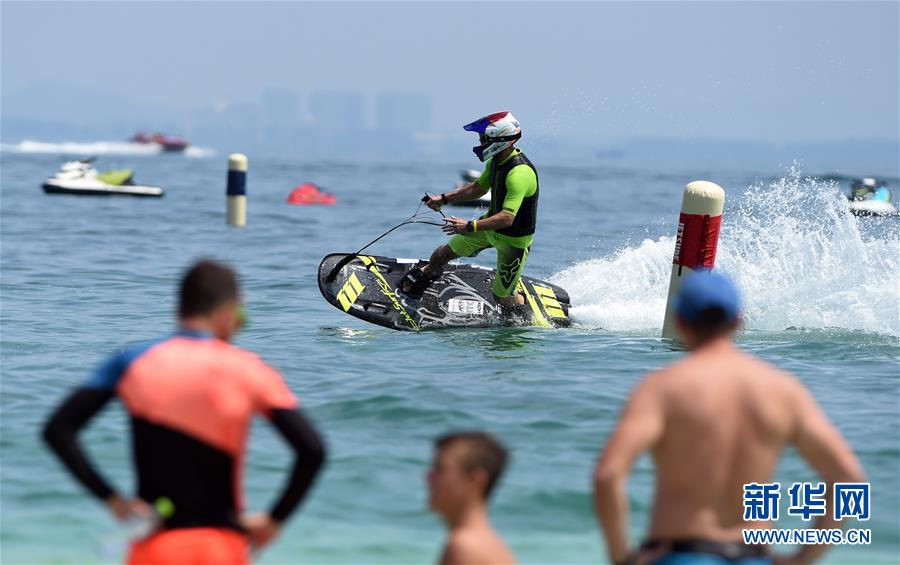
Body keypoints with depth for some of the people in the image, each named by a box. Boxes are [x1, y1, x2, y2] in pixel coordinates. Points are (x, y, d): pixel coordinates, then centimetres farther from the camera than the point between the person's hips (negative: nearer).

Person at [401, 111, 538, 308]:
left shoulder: (520, 173, -37)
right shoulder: (497, 160, -7)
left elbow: (507, 218, -41)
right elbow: (478, 188, 11)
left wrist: (470, 227, -42)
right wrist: (443, 199, 5)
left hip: (513, 239, -8)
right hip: (491, 223, 8)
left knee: (502, 296, 2)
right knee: (443, 254, 16)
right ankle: (426, 272, 48)